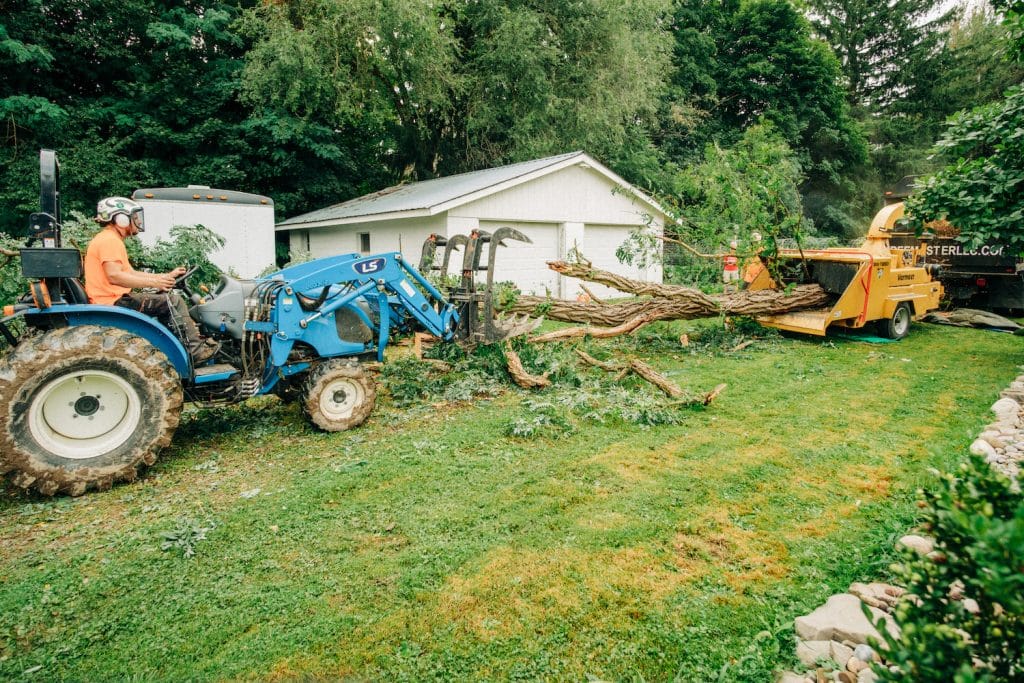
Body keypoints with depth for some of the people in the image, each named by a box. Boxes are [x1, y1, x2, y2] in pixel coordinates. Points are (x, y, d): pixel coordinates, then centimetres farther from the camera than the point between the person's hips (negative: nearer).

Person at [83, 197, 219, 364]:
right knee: (174, 301, -12)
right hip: (114, 302, -11)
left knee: (165, 298, 19)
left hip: (114, 299, 11)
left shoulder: (110, 239, 20)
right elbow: (114, 276, -28)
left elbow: (131, 273, 21)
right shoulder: (110, 240, -14)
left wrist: (167, 276, 16)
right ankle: (196, 351, -11)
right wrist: (153, 282, -28)